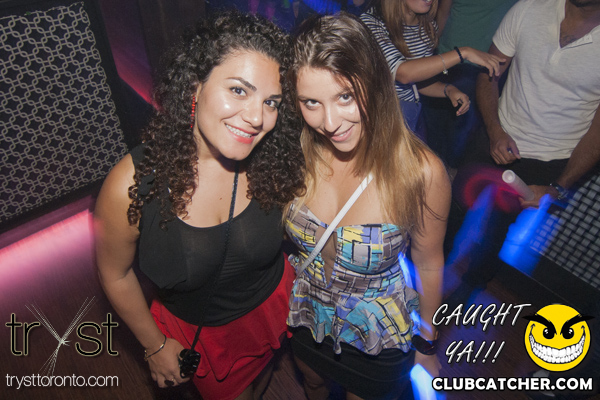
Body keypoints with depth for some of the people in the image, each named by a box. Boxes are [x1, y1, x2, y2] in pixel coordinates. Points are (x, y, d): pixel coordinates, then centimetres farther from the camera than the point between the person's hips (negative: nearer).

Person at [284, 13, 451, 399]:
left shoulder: (421, 171, -29)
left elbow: (428, 265, -13)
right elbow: (279, 238, -4)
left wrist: (427, 344, 2)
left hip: (378, 341, -2)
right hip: (304, 320, 3)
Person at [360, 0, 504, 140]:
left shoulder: (429, 26, 5)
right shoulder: (371, 22, -15)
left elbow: (421, 77, 14)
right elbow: (403, 73, -29)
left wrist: (448, 90, -8)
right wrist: (463, 53, -27)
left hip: (413, 116, 6)